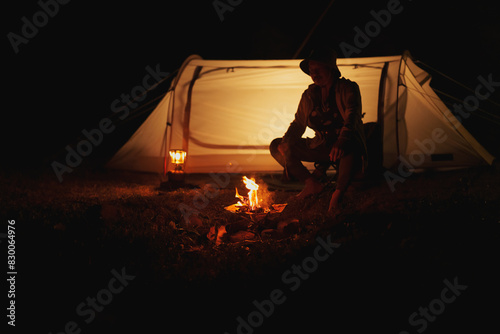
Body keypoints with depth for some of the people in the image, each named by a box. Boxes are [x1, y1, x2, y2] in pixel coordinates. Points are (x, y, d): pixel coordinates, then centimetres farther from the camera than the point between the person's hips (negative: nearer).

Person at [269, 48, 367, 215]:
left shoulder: (348, 89, -8)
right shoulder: (309, 95, 7)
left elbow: (352, 117, -25)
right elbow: (298, 124, 12)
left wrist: (341, 141, -45)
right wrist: (286, 142, -11)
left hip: (343, 146, -6)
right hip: (321, 147, 6)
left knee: (350, 146, -44)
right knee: (276, 146, -2)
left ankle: (338, 195, -30)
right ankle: (312, 183, -9)